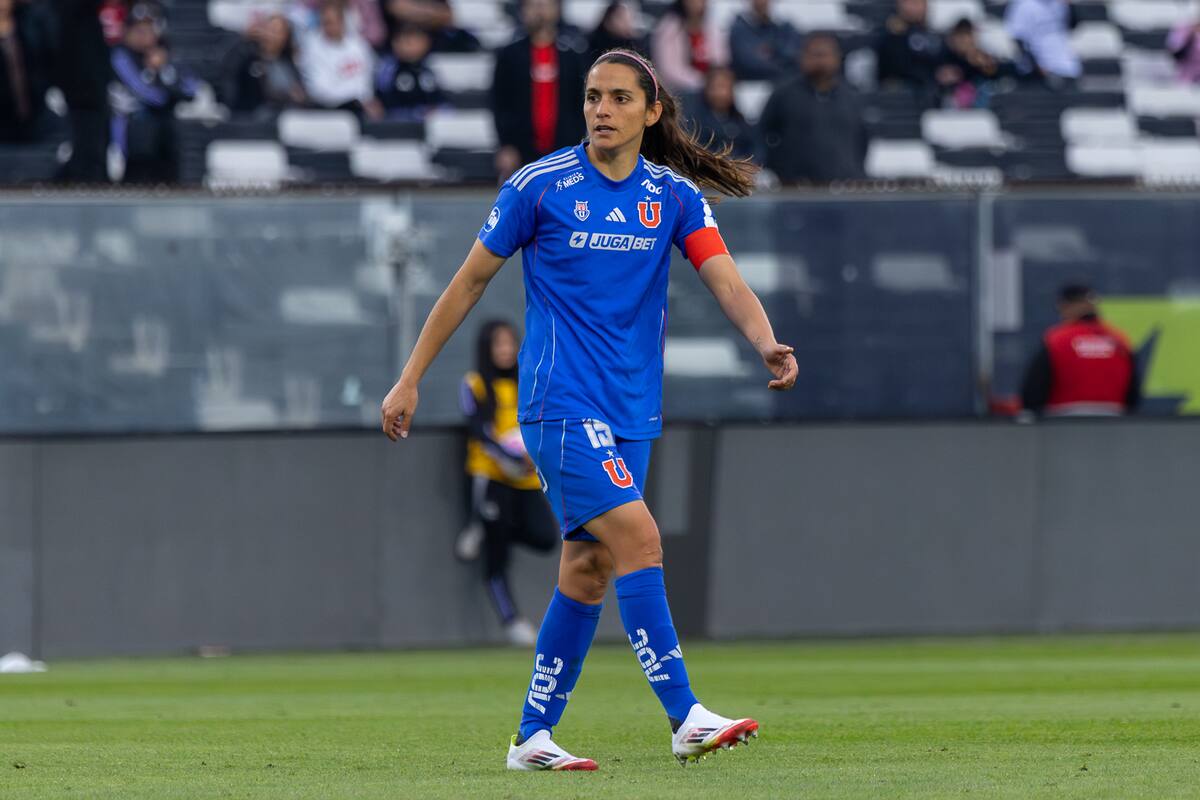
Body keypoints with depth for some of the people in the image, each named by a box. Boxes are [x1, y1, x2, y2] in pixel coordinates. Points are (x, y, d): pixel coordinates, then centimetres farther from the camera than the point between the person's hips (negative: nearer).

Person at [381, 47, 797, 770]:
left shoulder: (676, 197, 4)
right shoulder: (539, 186, -5)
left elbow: (728, 283, -8)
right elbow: (470, 281, 3)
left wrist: (767, 343, -29)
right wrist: (410, 379, 4)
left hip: (632, 411, 5)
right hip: (561, 403, -5)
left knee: (589, 569, 8)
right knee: (638, 539, -18)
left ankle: (533, 738, 17)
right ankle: (687, 720, -22)